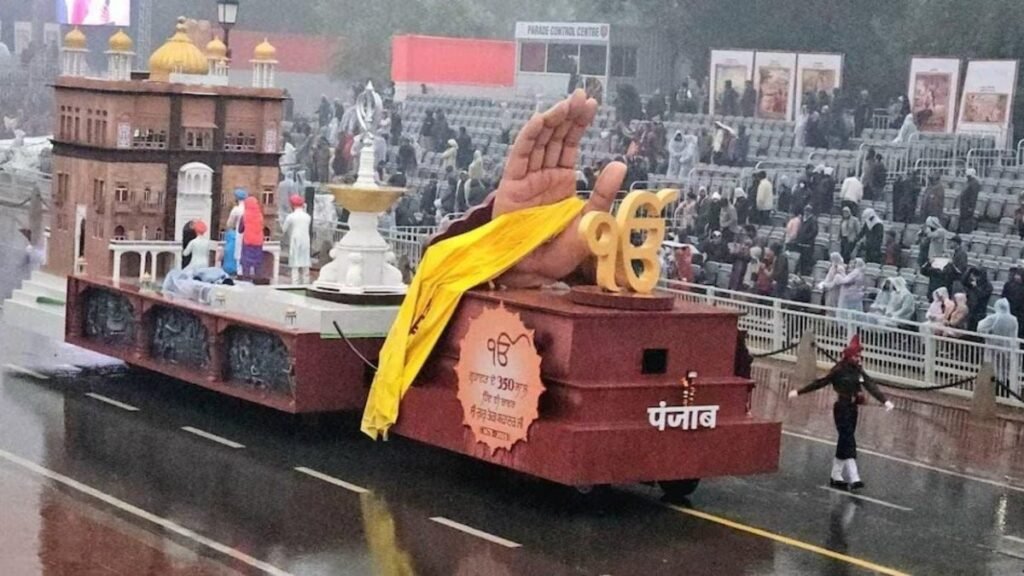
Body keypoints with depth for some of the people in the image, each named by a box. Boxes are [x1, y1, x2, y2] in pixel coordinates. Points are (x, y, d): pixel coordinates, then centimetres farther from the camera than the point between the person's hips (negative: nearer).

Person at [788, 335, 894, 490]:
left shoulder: (858, 371, 7)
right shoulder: (839, 371, -11)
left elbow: (871, 386, -2)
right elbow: (820, 383, -5)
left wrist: (885, 401, -16)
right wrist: (799, 392, -1)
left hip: (852, 409, 7)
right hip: (841, 409, -7)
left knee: (844, 443, 12)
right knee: (849, 442, -11)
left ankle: (836, 476, 21)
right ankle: (853, 478, -15)